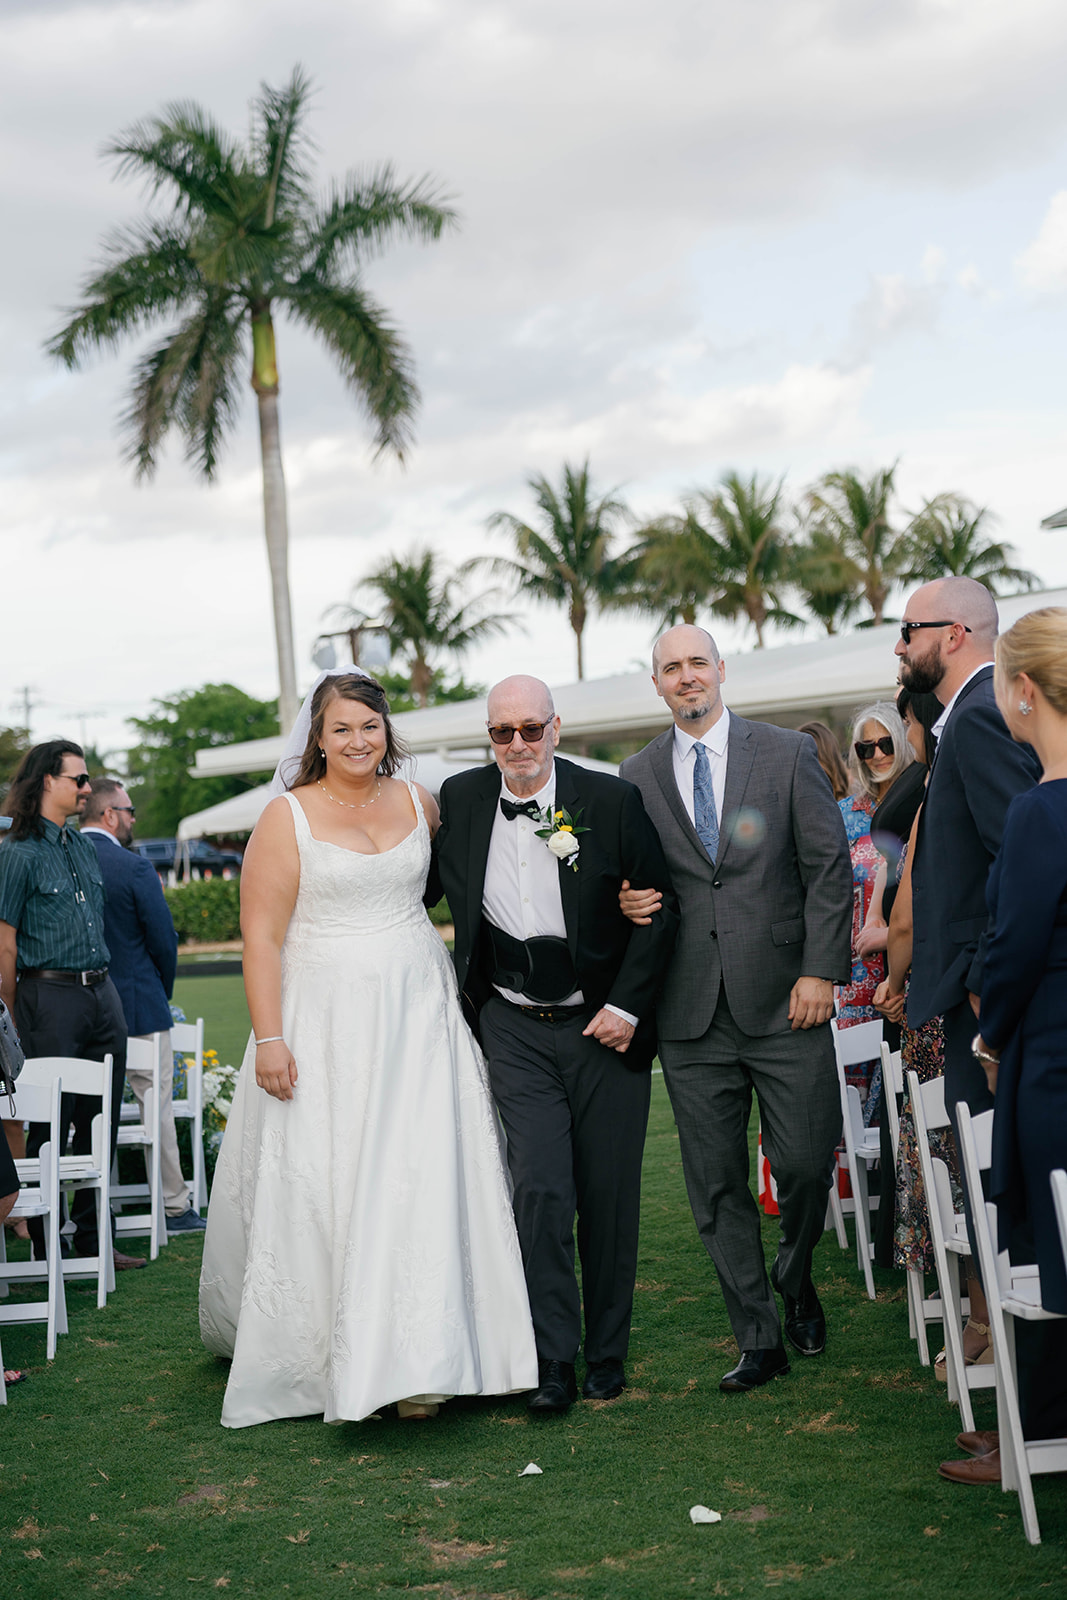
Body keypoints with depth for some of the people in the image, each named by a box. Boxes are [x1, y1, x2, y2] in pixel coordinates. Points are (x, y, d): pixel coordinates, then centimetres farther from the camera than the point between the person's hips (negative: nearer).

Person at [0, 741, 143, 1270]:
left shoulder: (83, 846, 15)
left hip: (102, 993, 7)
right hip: (52, 996, -7)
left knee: (101, 1126, 10)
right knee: (50, 1126, -2)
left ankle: (93, 1240, 19)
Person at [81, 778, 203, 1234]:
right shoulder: (134, 867, -14)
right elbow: (163, 939, -11)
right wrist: (163, 990, 7)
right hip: (138, 1007, -5)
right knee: (157, 1106, 3)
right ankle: (175, 1206, 9)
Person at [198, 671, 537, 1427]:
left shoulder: (419, 803, 8)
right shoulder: (288, 817, -4)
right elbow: (261, 935, -7)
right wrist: (269, 1039, -15)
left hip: (419, 1017, 3)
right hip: (325, 1025, -3)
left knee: (421, 1179, -5)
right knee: (319, 1185, 1)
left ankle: (414, 1363, -1)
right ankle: (312, 1349, 19)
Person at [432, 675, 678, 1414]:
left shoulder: (612, 800, -6)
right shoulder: (460, 800, 2)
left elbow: (661, 909, -2)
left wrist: (627, 1005, -9)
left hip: (605, 1025, -1)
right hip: (517, 1029, 1)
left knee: (609, 1195, 4)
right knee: (542, 1188, -11)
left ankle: (608, 1354, 20)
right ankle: (553, 1362, -2)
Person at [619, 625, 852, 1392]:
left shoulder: (788, 753, 3)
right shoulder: (638, 776, 10)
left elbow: (830, 865, 0)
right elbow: (631, 877, 18)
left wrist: (821, 970, -8)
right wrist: (629, 904, -6)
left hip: (783, 1002, -2)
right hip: (692, 1012, 2)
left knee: (806, 1162, -4)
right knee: (717, 1183, 3)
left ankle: (795, 1279, 28)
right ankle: (759, 1339, 16)